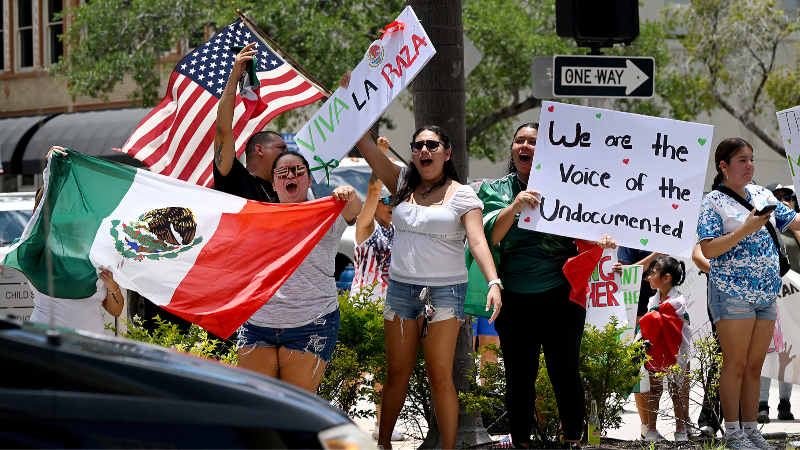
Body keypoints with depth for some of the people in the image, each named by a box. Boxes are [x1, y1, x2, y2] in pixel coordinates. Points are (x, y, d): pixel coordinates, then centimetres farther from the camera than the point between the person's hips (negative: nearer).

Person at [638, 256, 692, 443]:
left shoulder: (678, 301, -8)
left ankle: (681, 429, 7)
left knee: (677, 391, 1)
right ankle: (651, 429, 11)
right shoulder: (652, 301, 8)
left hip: (674, 354, -5)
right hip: (654, 353, 5)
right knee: (654, 389, 7)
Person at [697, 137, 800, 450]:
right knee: (736, 364, -2)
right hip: (733, 294, -6)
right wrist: (746, 229, -22)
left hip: (766, 294, 6)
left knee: (755, 365, 10)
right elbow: (708, 250, -15)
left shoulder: (761, 194, 12)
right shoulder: (714, 202, -7)